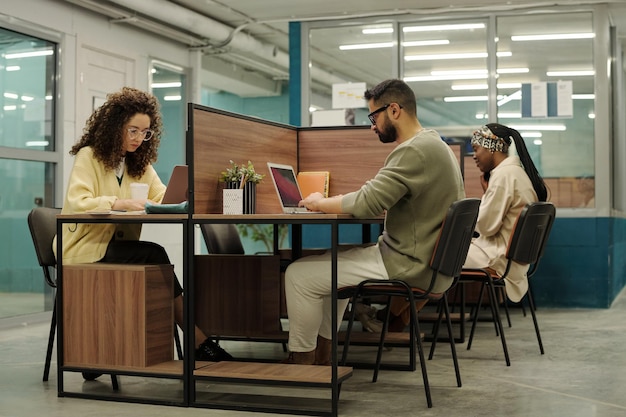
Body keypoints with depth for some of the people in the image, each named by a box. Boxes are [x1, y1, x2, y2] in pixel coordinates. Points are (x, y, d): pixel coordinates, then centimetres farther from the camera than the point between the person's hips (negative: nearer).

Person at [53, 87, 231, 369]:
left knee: (154, 258, -28)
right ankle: (198, 341, -23)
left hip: (117, 246, 5)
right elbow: (77, 203, -21)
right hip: (85, 250, -5)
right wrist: (120, 203, -33)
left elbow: (163, 198, 2)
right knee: (154, 254, -27)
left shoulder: (139, 163, 14)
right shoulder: (88, 156, -6)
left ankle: (196, 344, -28)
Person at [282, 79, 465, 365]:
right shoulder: (433, 144, 13)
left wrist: (319, 203, -8)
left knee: (299, 275, -7)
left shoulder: (414, 151, -21)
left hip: (409, 268, -11)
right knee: (333, 264, 27)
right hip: (425, 262, 11)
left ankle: (301, 359, 9)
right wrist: (331, 203, 8)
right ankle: (321, 355, 28)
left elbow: (367, 203, -25)